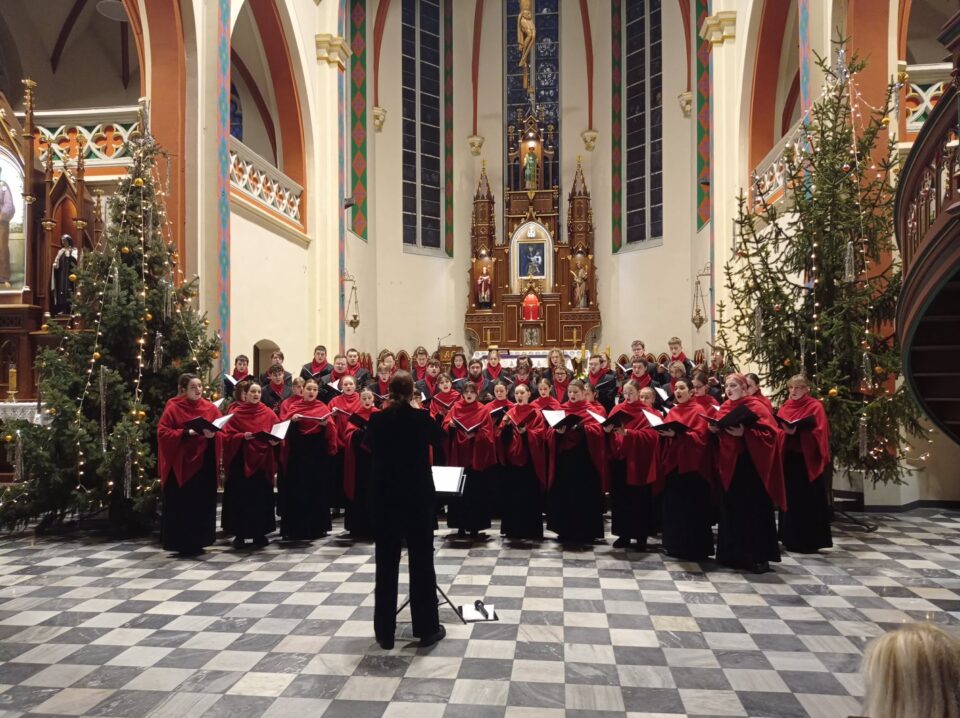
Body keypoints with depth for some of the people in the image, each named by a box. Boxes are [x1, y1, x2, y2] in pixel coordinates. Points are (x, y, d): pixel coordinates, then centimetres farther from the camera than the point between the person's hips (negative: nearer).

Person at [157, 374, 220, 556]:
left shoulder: (210, 408, 6)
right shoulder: (173, 408, -3)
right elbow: (162, 432, -8)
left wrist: (213, 434, -16)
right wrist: (186, 433, -19)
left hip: (204, 463, 3)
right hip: (180, 463, -3)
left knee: (202, 503, 6)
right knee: (180, 504, 1)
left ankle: (197, 541, 17)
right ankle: (180, 543, 11)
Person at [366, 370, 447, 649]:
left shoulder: (378, 420, -5)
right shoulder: (421, 417, -9)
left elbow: (369, 444, 15)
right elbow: (439, 437, 11)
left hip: (386, 499, 2)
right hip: (418, 498, -1)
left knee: (386, 564, 9)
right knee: (422, 563, 9)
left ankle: (385, 632, 16)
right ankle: (427, 628, 17)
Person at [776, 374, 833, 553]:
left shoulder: (815, 407, -3)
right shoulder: (785, 407, 13)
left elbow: (819, 432, -13)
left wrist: (796, 432, -25)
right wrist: (783, 431, -8)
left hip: (807, 460, -5)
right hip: (788, 458, 6)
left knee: (807, 501, -2)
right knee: (790, 499, 9)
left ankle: (809, 541, 6)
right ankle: (791, 539, 18)